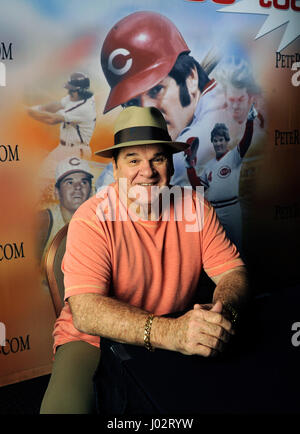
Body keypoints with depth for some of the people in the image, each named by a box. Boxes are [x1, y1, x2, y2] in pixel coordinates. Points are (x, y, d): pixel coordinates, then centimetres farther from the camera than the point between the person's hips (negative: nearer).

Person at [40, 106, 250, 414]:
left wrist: (223, 311, -30)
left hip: (178, 339, 4)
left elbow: (233, 272, -6)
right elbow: (85, 311, -28)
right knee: (65, 405, -27)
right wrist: (169, 332, -42)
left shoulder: (195, 206, -5)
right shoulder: (92, 218, -18)